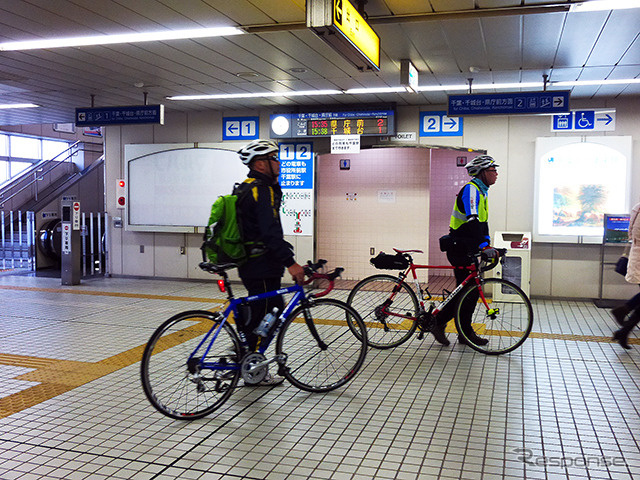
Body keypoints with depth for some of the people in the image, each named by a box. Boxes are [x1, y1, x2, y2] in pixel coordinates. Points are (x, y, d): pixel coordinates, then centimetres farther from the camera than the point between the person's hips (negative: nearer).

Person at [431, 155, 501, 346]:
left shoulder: (481, 191, 17)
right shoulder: (471, 189, -16)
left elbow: (482, 222, 18)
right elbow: (472, 221, -27)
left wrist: (487, 244, 5)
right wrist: (483, 247, -31)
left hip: (468, 250, 10)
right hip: (459, 249, -10)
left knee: (471, 289, 10)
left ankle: (466, 334, 16)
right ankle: (437, 322, 4)